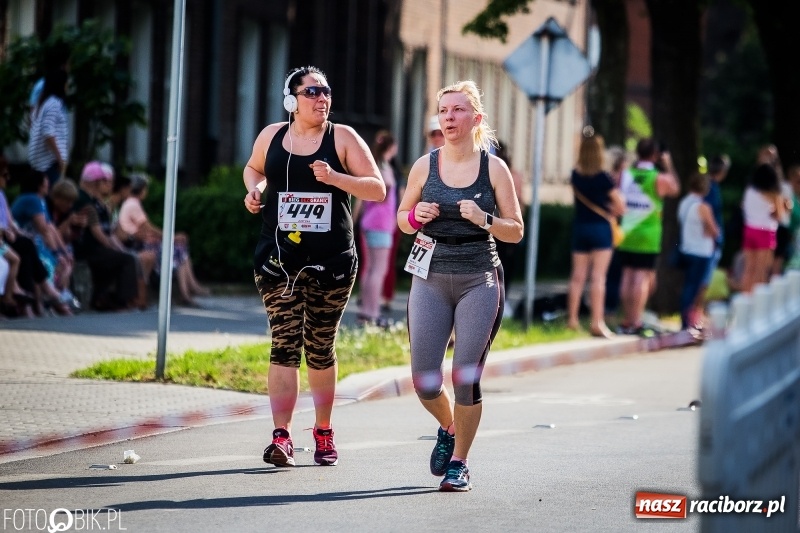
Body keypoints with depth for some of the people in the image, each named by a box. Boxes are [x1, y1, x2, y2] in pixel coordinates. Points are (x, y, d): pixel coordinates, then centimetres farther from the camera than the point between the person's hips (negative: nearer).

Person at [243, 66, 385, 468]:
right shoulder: (271, 136, 5)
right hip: (278, 258, 0)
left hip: (331, 260, 0)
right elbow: (254, 168, 25)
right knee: (284, 344, -10)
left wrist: (334, 177, -18)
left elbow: (377, 189, -3)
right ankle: (281, 436, -16)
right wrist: (255, 189, 3)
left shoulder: (343, 138, 0)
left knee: (320, 348, 8)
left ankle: (323, 433, 24)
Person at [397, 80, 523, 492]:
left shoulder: (494, 169, 0)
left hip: (479, 280, -2)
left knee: (466, 378, -6)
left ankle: (458, 462, 12)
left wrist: (484, 219, -15)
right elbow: (402, 220, 16)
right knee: (424, 381, -2)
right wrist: (416, 216, -7)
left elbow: (515, 231, 3)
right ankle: (448, 429, 30)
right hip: (431, 278, 2)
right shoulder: (425, 166, 4)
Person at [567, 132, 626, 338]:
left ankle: (572, 319, 10)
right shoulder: (603, 177, -11)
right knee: (598, 277, -6)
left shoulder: (576, 175, 2)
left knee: (578, 276, 9)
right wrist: (611, 211, 15)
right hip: (600, 228, -5)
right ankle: (597, 322, -9)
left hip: (579, 228, 5)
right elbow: (620, 206, -5)